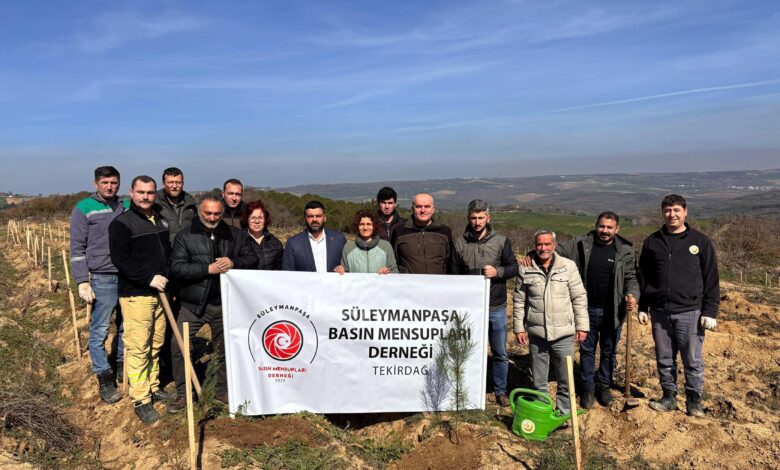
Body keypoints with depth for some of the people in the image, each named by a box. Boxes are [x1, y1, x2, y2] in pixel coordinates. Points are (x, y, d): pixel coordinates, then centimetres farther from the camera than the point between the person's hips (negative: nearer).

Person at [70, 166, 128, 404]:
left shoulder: (127, 206, 10)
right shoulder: (84, 209, -2)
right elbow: (77, 248, -3)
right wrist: (83, 282, -8)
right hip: (102, 279, -4)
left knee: (127, 328, 12)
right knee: (99, 331, 1)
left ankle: (122, 366, 29)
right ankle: (104, 379, 12)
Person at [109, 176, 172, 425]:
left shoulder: (161, 220, 15)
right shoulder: (121, 223, -8)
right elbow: (120, 259, -15)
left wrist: (169, 280, 15)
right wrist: (149, 278, -20)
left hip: (159, 292, 7)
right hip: (135, 295, -7)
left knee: (156, 345, 14)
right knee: (138, 347, -5)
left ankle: (153, 388, 27)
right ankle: (141, 401, 3)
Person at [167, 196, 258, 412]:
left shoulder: (236, 235, 5)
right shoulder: (185, 235, -3)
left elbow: (252, 260, 3)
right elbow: (177, 268, -12)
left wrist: (234, 263, -17)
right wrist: (208, 269, -20)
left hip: (225, 303, 2)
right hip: (193, 303, -2)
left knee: (226, 348, 13)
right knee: (178, 346, -2)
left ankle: (224, 390, 32)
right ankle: (182, 394, 16)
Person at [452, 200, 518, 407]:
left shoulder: (501, 241, -1)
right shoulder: (460, 243, 1)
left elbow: (514, 267, 3)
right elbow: (455, 274, 6)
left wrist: (498, 272, -17)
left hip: (496, 307, 0)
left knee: (500, 353, 9)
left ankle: (500, 391, 26)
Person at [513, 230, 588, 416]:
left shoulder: (568, 266, -3)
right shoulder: (525, 270, -1)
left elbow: (579, 298, 0)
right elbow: (519, 301, 5)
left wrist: (582, 326, -1)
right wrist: (519, 328, 3)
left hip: (563, 334, -1)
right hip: (536, 334, 1)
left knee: (566, 379, 7)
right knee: (538, 380, 14)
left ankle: (564, 414, 26)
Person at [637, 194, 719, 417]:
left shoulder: (700, 241, 1)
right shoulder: (652, 242, 7)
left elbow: (711, 279, 0)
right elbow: (643, 277, 11)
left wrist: (710, 311, -5)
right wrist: (642, 307, 8)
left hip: (689, 311, -2)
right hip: (660, 312, 3)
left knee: (693, 360, 4)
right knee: (664, 360, 11)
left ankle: (694, 400, 20)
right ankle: (669, 396, 25)